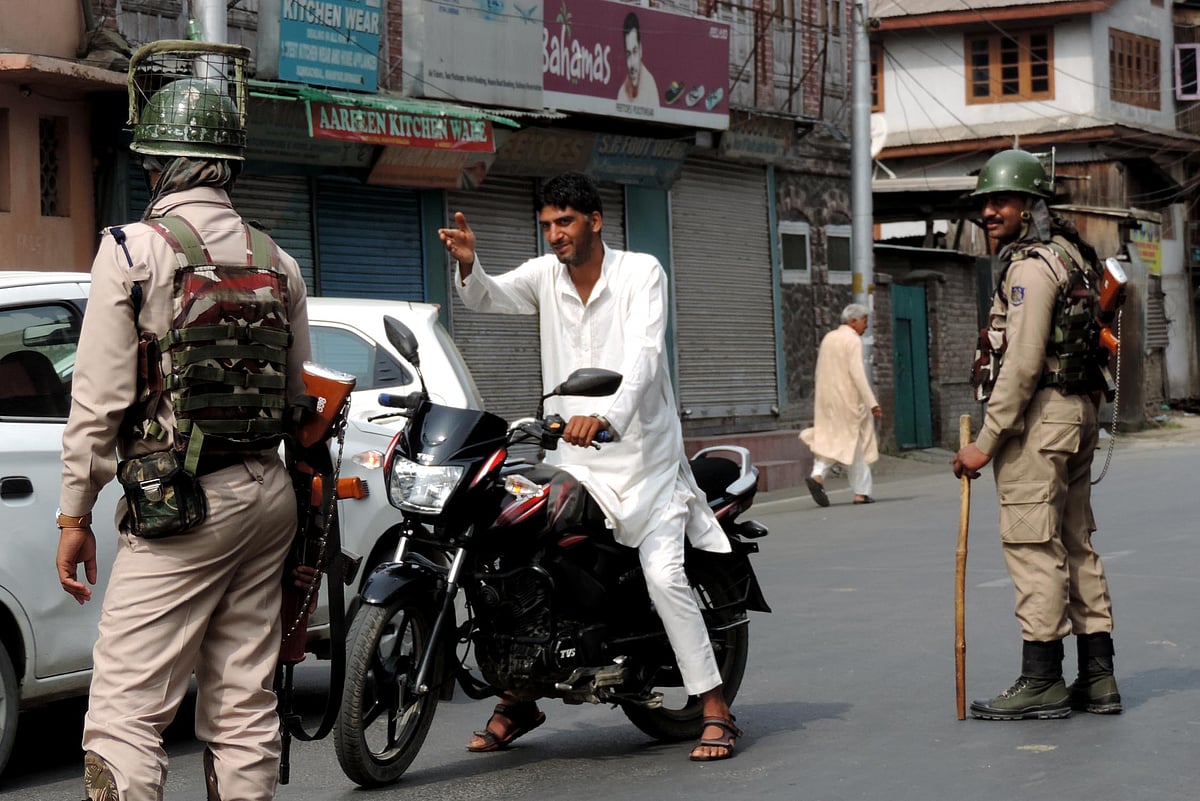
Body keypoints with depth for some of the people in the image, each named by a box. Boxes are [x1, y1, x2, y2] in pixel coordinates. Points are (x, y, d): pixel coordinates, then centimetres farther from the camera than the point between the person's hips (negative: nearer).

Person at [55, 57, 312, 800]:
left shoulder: (134, 249, -7)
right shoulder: (276, 261, 11)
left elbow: (100, 398, -8)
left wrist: (75, 515, -1)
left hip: (179, 506, -6)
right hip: (269, 492, 7)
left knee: (124, 716, -7)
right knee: (245, 709, 11)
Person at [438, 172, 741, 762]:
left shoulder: (641, 272, -8)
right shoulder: (544, 275, 6)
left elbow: (643, 353, -23)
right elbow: (489, 296, -8)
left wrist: (606, 415, -40)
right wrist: (467, 265, -31)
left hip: (641, 453, -4)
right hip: (567, 457, 5)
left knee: (663, 575, -18)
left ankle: (715, 711, -10)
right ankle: (517, 700, 13)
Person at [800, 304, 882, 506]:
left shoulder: (828, 338, 12)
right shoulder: (853, 340, -11)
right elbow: (857, 373, -20)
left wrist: (821, 402, 23)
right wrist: (872, 403, -21)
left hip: (827, 399, 6)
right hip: (849, 399, -6)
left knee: (829, 440, 8)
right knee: (857, 444, 3)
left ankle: (817, 474, -17)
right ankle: (861, 492, 5)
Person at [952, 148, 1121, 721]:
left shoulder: (1031, 265, -14)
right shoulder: (1069, 255, 18)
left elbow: (1022, 364, -21)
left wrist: (986, 442, -19)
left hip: (1039, 416, -10)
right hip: (1079, 413, 10)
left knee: (1033, 546, -7)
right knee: (1076, 544, 11)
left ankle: (1042, 682, -5)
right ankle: (1097, 678, 13)